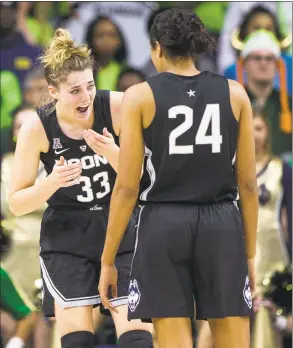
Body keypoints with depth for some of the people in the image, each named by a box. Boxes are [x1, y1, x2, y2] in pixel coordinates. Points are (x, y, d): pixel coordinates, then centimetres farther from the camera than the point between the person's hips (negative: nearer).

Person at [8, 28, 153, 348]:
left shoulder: (115, 107, -15)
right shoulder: (36, 130, -14)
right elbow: (16, 203, -7)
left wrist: (113, 154, -30)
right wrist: (52, 183, -26)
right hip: (66, 239, 0)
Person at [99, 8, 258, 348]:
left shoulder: (140, 96, -3)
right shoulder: (235, 94, 4)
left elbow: (127, 187, -5)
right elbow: (248, 184, 5)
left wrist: (108, 260, 1)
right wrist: (250, 253, 14)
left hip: (164, 225, -2)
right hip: (221, 226, 2)